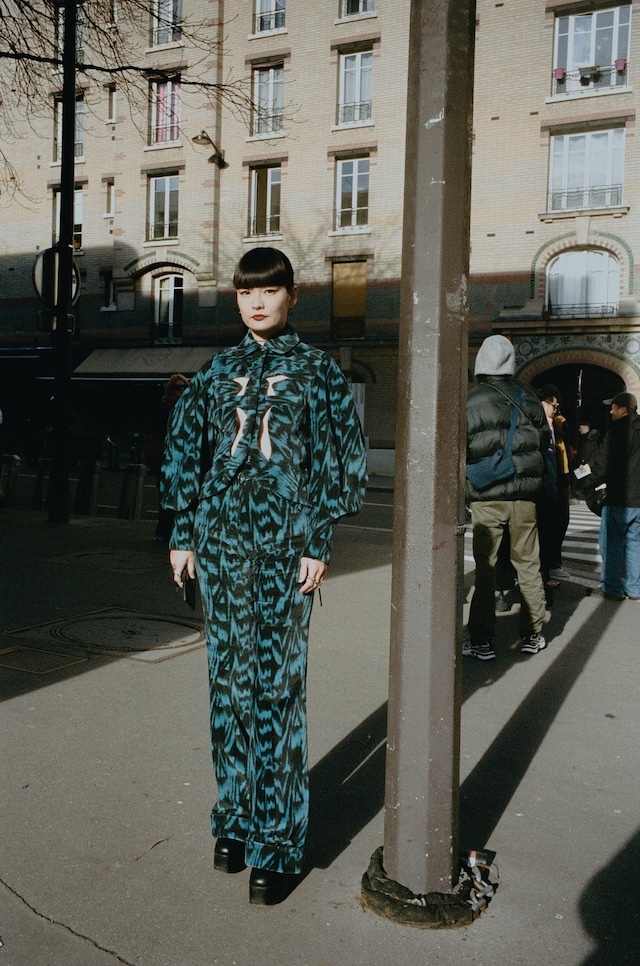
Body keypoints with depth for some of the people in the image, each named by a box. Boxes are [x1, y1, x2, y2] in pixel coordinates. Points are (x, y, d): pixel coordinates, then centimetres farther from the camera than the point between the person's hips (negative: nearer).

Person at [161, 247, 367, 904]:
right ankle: (235, 819, 24)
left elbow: (334, 462, 1)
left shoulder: (316, 372, 4)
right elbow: (186, 452, 14)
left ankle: (276, 841, 9)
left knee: (276, 687, -3)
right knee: (228, 682, 9)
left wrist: (317, 543, -7)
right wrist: (183, 534, 8)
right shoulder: (217, 373, 12)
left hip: (283, 547, -3)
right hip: (221, 541, 4)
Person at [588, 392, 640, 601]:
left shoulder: (618, 431, -13)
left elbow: (603, 464, -12)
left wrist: (590, 482, 5)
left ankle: (612, 588, 6)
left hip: (619, 498, -7)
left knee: (611, 542, 3)